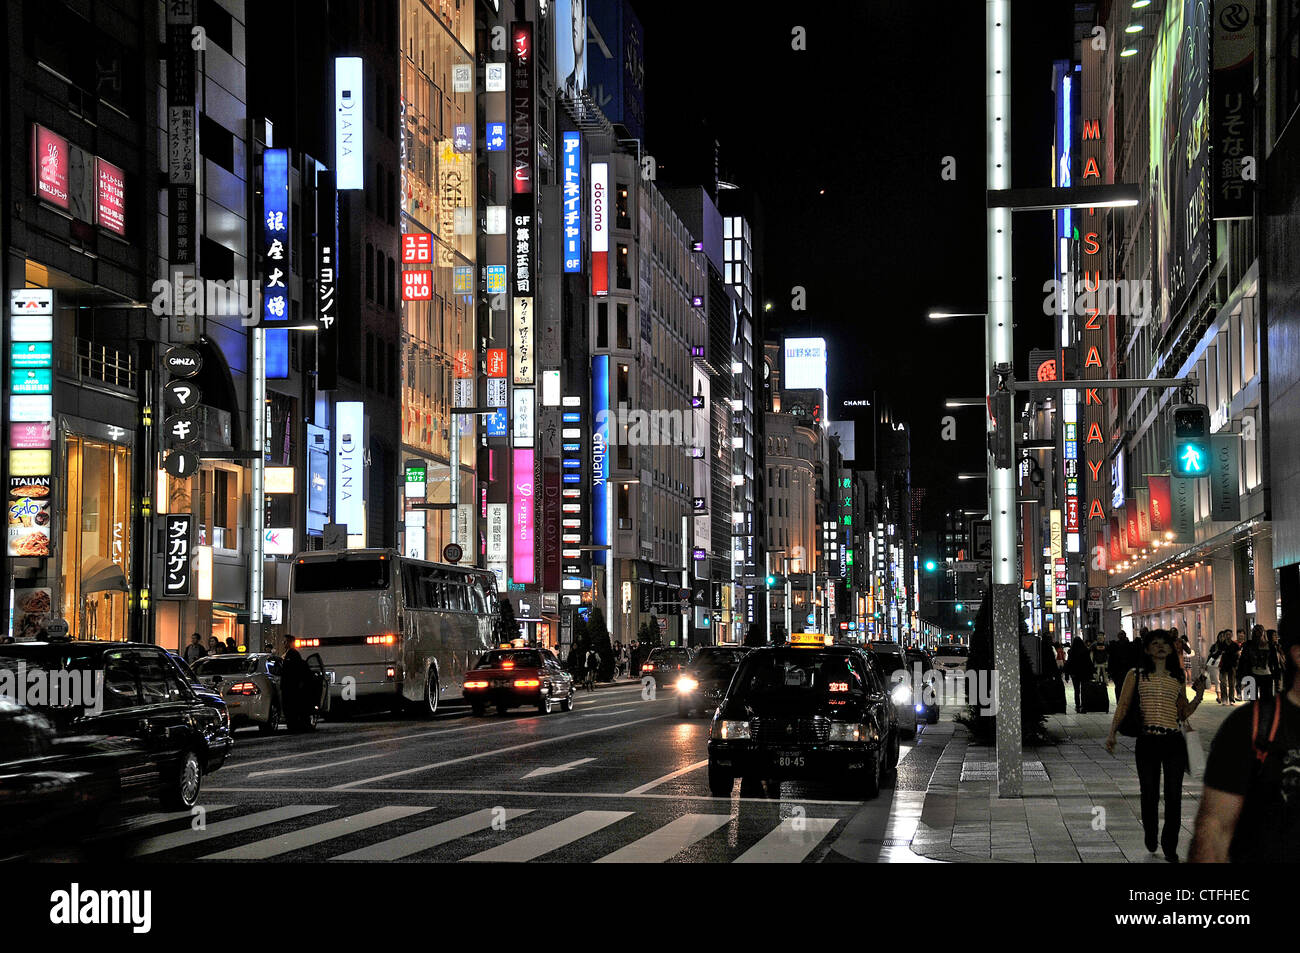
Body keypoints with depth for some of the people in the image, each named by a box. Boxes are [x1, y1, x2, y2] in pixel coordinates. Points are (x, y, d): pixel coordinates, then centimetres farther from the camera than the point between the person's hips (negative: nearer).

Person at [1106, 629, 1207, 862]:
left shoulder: (1178, 679, 13)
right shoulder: (1136, 676, 7)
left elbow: (1183, 714, 17)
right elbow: (1122, 707, 4)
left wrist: (1199, 695, 3)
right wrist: (1112, 733, -7)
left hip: (1174, 742, 2)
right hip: (1147, 742, -2)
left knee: (1174, 797, 0)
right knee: (1149, 796, 2)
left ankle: (1170, 847, 14)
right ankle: (1151, 837, 29)